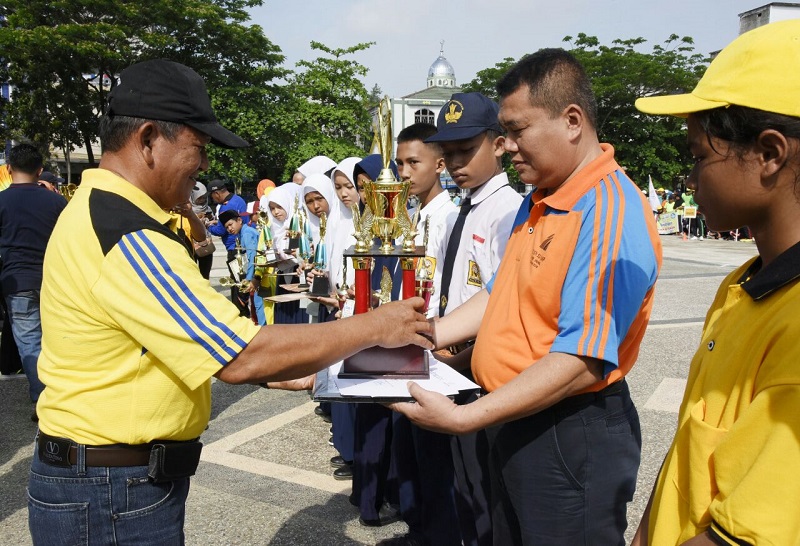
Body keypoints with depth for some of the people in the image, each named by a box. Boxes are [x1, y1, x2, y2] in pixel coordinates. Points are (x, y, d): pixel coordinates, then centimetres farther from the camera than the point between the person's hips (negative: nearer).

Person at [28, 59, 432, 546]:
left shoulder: (100, 211, 9)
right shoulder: (125, 236, -24)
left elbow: (184, 343, 13)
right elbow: (241, 355, -27)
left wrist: (280, 372, 7)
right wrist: (373, 327, -18)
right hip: (113, 502, -9)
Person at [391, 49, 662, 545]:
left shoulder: (611, 214, -23)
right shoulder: (538, 202, 9)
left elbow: (581, 363, -29)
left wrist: (463, 419, -29)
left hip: (571, 435, -9)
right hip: (513, 422, 9)